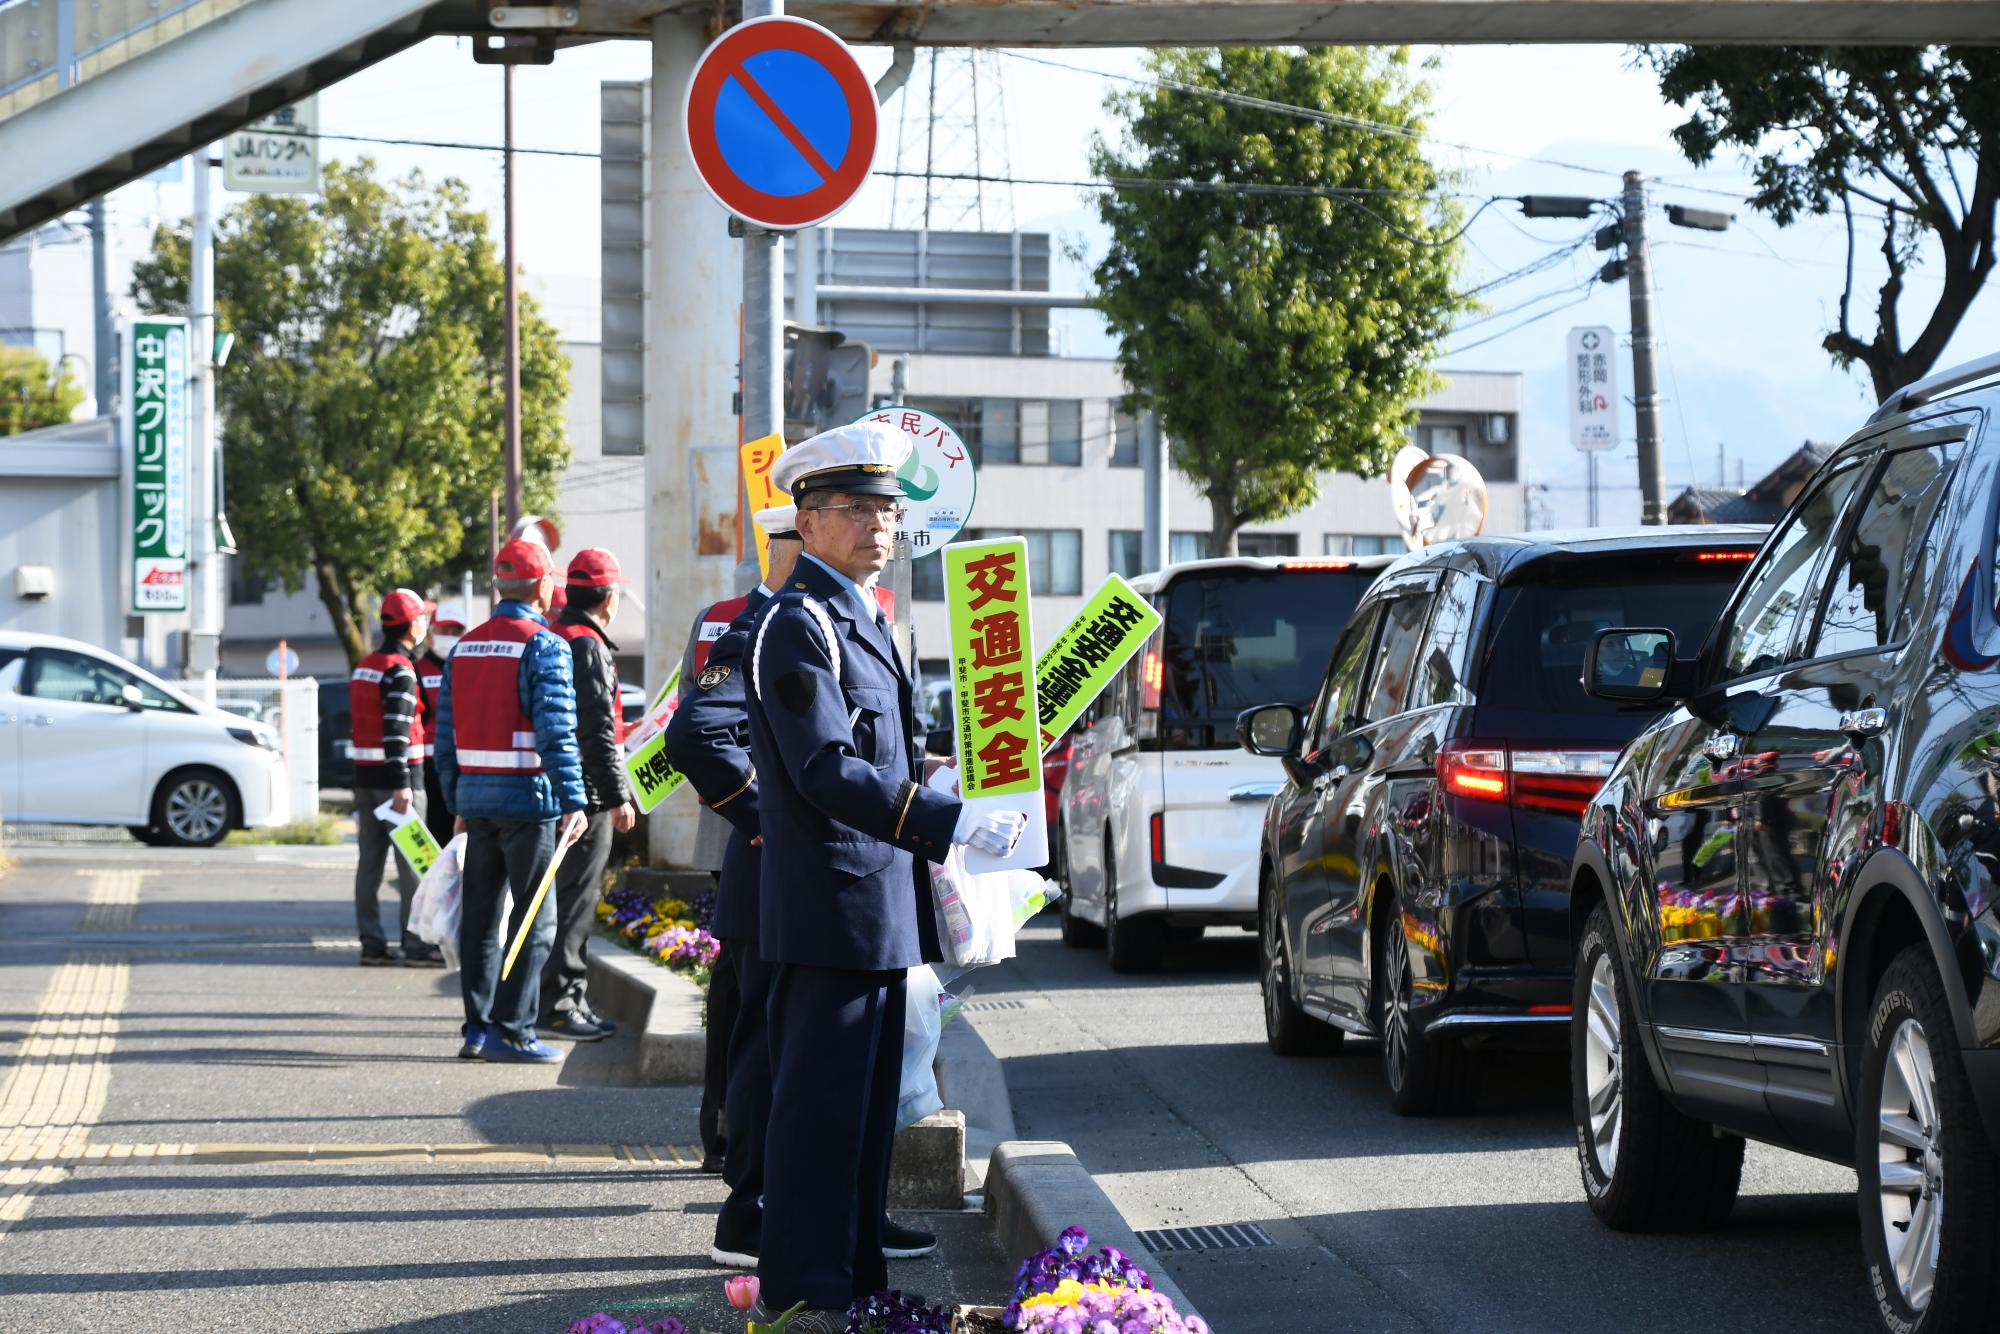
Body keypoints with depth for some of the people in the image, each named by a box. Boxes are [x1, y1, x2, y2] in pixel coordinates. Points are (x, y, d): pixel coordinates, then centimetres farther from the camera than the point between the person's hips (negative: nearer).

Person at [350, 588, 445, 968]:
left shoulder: (364, 666, 14)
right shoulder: (400, 670, -14)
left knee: (370, 862, 8)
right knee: (413, 864, -5)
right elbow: (396, 730, -21)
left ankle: (371, 943, 9)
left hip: (365, 778, 9)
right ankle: (416, 945, -6)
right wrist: (402, 784, -23)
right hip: (396, 778, -9)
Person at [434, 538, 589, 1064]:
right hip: (528, 801, -7)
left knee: (480, 915, 10)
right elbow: (556, 733, -17)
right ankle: (511, 1028, -4)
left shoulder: (464, 648, 12)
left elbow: (446, 736, 13)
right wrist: (573, 801, -17)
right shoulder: (545, 647, -10)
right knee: (534, 918, -1)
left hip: (476, 799, 7)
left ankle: (477, 1027, 11)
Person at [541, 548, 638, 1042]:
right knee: (575, 898, -7)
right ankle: (558, 1003, -6)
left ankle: (571, 999, 21)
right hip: (586, 795, -10)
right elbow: (597, 729, -20)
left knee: (572, 895, 16)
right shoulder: (588, 646, -15)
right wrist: (618, 795, -18)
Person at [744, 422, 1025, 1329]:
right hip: (832, 905, -10)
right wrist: (955, 822, -24)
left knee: (868, 1106, 15)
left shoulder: (861, 621, 18)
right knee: (822, 1107, -6)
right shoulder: (798, 625, -14)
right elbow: (828, 772, -23)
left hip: (879, 905, 10)